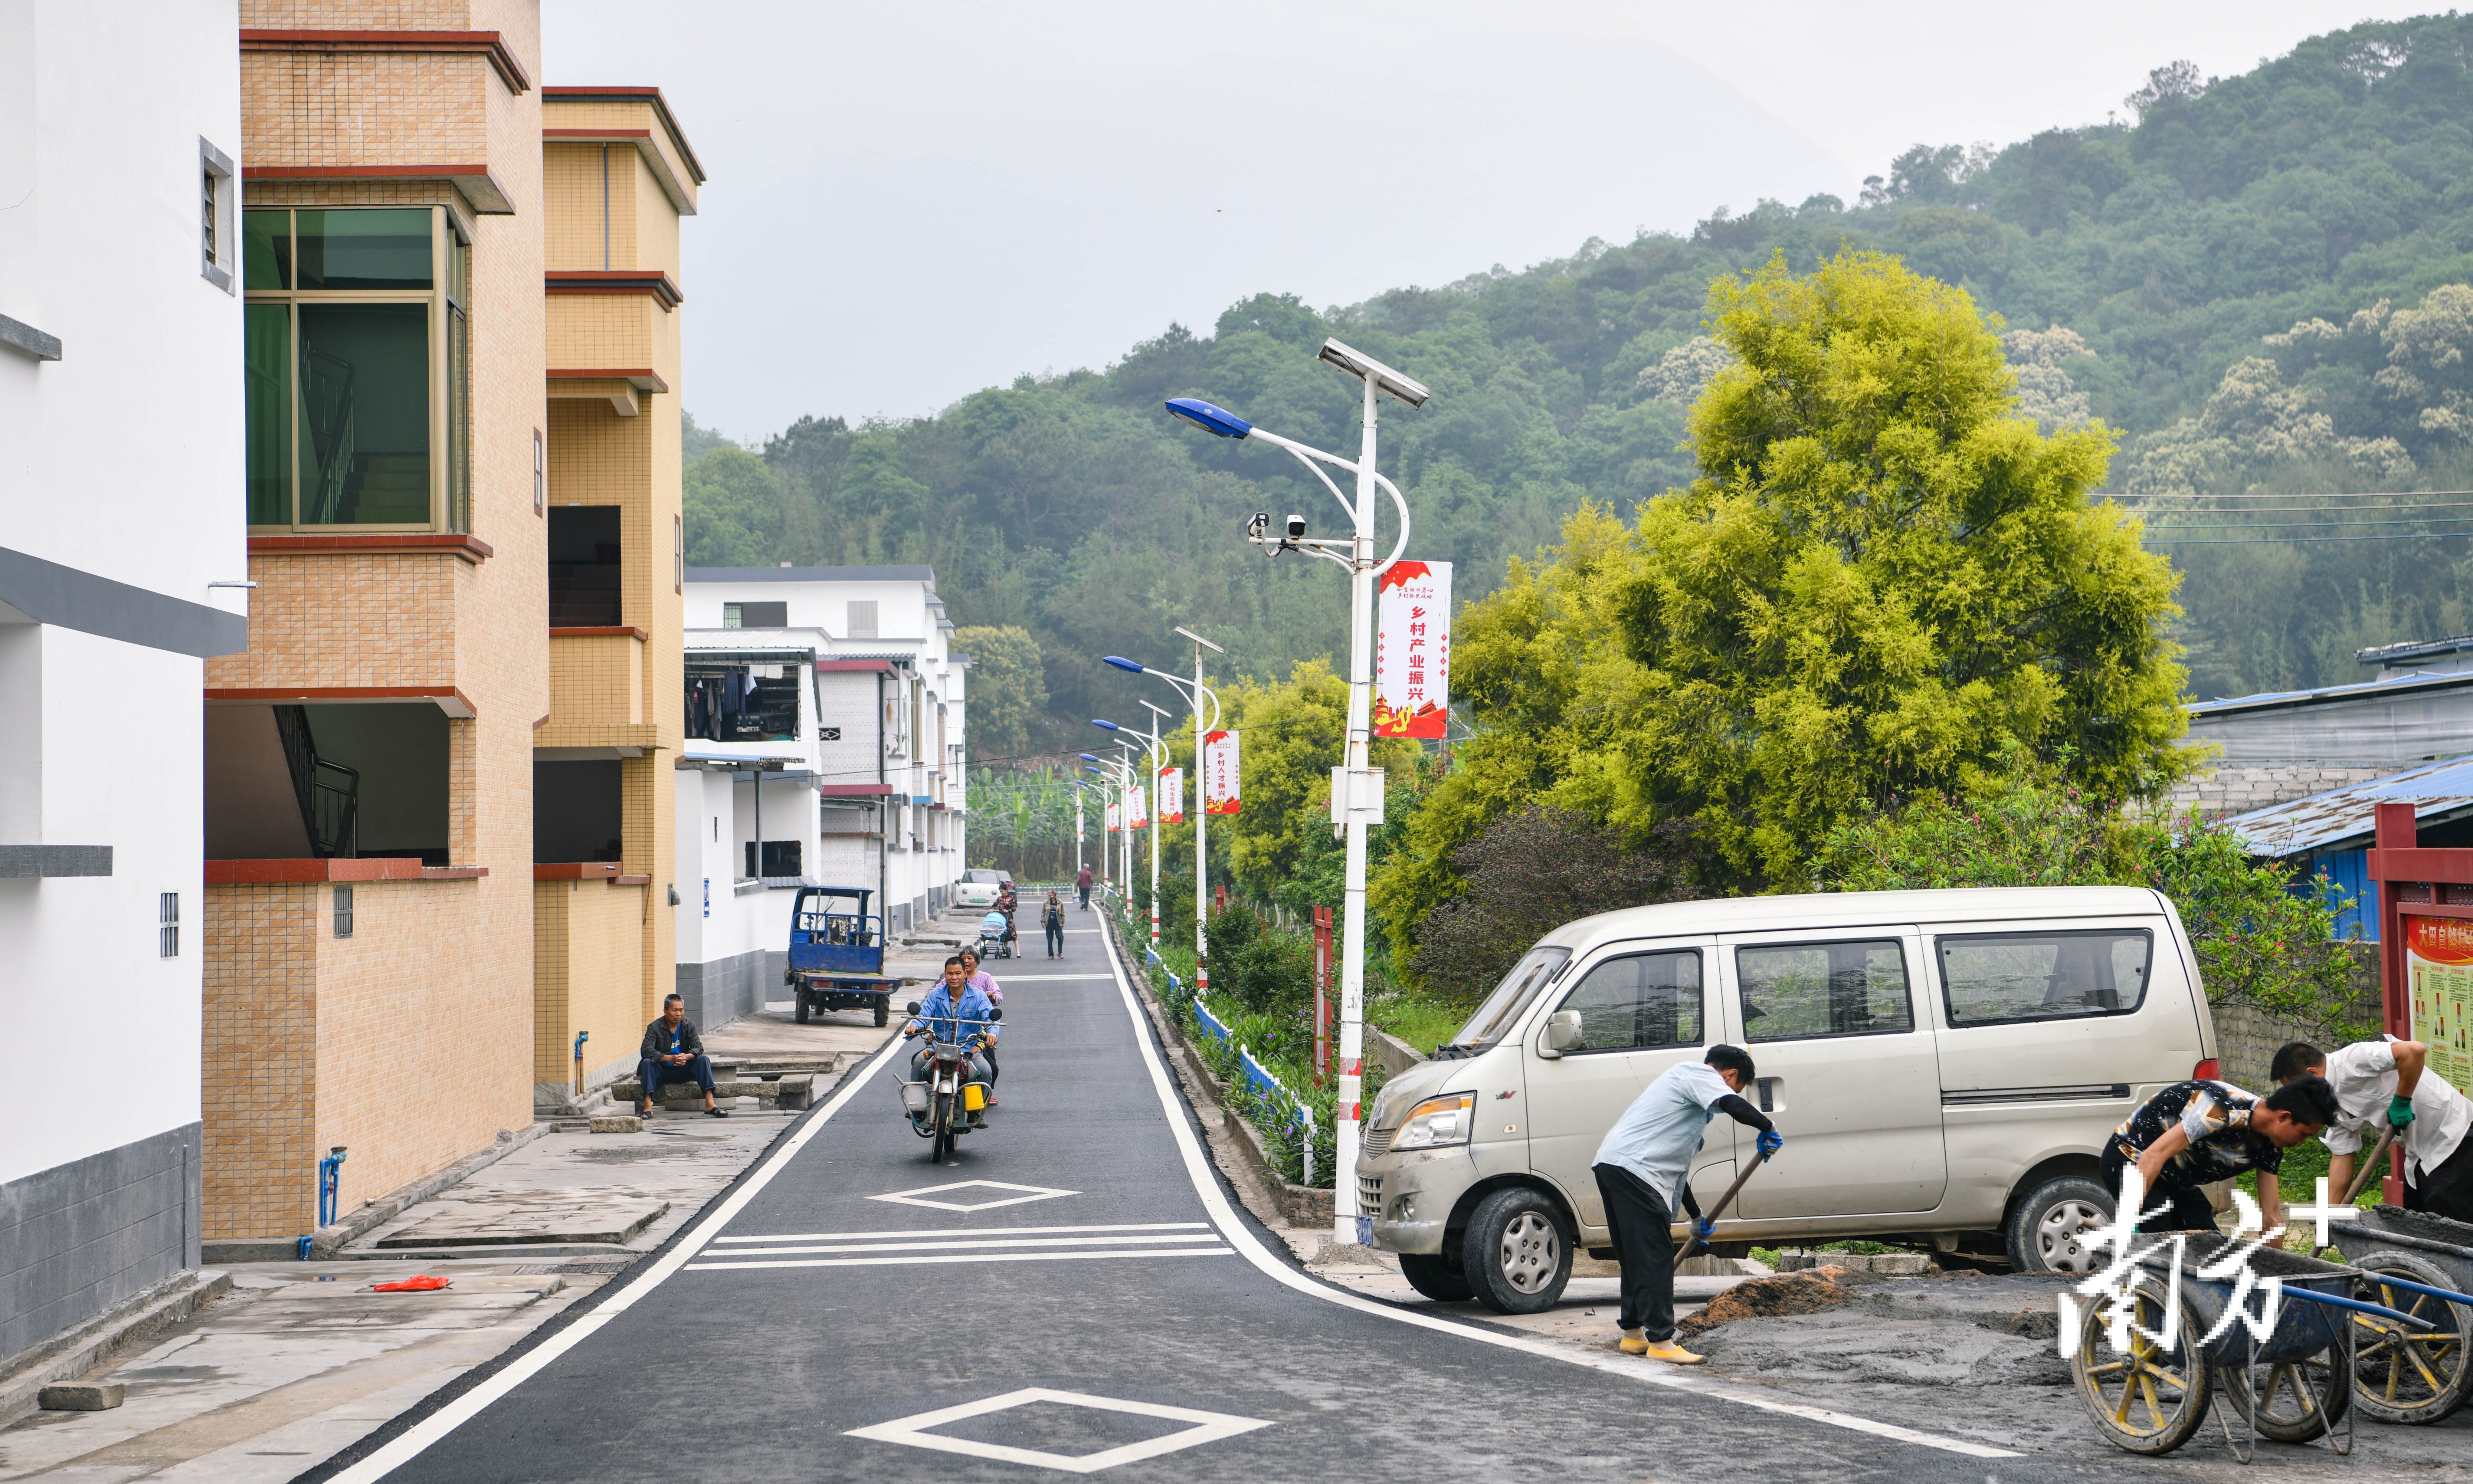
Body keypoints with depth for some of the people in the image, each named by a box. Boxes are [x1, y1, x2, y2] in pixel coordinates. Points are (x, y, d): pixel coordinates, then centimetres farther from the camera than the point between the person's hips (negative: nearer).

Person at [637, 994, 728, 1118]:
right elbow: (646, 1050, -23)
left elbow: (698, 1047, -8)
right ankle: (647, 1107, -40)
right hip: (662, 1072, -2)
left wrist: (687, 1057, -32)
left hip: (683, 1071, 2)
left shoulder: (689, 1025, 2)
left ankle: (710, 1104, -31)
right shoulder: (655, 1028, -9)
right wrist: (669, 1059, -37)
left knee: (703, 1060, -21)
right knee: (647, 1063, -31)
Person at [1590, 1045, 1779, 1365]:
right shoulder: (1701, 1075, 2)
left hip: (1610, 1164, 10)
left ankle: (1634, 1334, 26)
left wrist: (1696, 1215, 41)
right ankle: (1661, 1342, -10)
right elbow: (1735, 1107, -19)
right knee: (1655, 1257, -9)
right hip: (1633, 1168, -10)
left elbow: (1676, 1161, 37)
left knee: (1636, 1256, 19)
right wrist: (1768, 1128, -1)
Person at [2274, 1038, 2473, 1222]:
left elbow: (2414, 1050, -34)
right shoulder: (2331, 1103, 6)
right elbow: (2342, 1157, 10)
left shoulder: (2351, 1061, -22)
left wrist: (2401, 1101, -24)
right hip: (2421, 1153, 10)